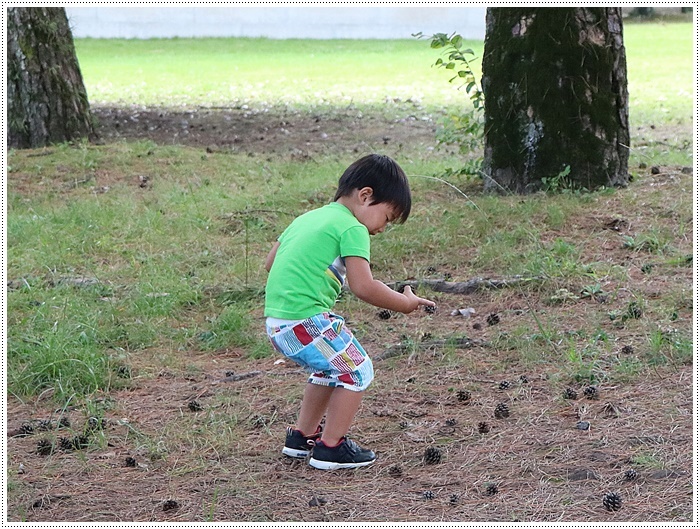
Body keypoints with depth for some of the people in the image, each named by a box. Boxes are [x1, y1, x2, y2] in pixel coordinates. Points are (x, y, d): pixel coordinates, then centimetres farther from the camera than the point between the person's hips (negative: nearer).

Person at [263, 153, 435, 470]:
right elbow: (363, 287, -15)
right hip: (306, 321, -9)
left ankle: (302, 436, 33)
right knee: (357, 371, 5)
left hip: (275, 320, 9)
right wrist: (404, 303, -3)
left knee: (333, 368, 27)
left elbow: (270, 263, 22)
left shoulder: (308, 217, 19)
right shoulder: (352, 228, -8)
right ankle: (331, 448, 7)